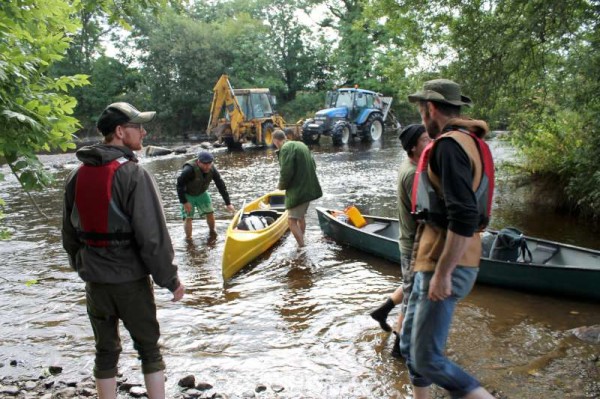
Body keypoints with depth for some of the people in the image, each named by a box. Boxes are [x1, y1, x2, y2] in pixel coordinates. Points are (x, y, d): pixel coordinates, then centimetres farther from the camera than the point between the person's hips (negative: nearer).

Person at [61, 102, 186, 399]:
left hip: (95, 282, 6)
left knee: (105, 350, 15)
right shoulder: (133, 174, -17)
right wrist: (170, 279, -10)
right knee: (148, 348, 10)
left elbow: (70, 234, 11)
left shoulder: (77, 176, 4)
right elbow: (152, 236, -19)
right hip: (130, 279, -5)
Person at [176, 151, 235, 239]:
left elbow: (221, 185, -12)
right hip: (188, 195, -4)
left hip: (202, 193, 5)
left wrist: (228, 203, -13)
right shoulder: (189, 170, -35)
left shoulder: (212, 169, -19)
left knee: (210, 213, 7)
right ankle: (188, 239, 3)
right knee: (188, 217, -9)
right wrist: (184, 202, -24)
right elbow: (179, 185, -26)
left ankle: (212, 232, 31)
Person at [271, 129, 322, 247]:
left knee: (292, 220, -8)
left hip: (298, 190, -10)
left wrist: (282, 186, -5)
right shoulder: (301, 145, 15)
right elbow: (313, 166, 18)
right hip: (309, 188, 10)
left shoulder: (286, 149, -15)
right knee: (300, 216, 23)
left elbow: (286, 172, -23)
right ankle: (301, 243, 36)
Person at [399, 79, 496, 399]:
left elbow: (464, 217, -27)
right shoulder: (472, 142, 15)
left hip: (444, 265, -10)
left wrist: (442, 273, -23)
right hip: (436, 263, 10)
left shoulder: (449, 144, -17)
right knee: (410, 345, 18)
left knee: (428, 361, -6)